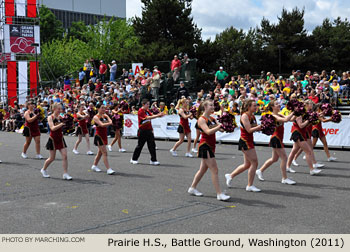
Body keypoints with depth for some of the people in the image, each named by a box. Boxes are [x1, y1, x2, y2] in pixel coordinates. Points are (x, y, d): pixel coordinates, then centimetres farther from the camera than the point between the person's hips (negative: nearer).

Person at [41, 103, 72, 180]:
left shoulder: (61, 117, 5)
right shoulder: (50, 117, -8)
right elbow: (52, 128, -21)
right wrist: (61, 124, -33)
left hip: (60, 139, 4)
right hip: (53, 139, -4)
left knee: (65, 156, -7)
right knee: (52, 158, 5)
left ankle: (65, 174, -3)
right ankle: (44, 170, 30)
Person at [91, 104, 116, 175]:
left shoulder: (105, 116, 9)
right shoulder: (96, 117, -10)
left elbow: (110, 121, -8)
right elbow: (102, 125, -24)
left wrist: (109, 122, -29)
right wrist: (110, 123, -22)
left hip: (104, 136, 7)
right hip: (99, 136, -7)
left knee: (100, 152, 16)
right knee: (105, 153, -11)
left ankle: (94, 166, 32)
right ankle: (108, 169, -12)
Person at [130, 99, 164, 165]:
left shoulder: (147, 110, 13)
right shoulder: (141, 111, -12)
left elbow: (152, 115, 3)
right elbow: (147, 117, -23)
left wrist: (158, 115, -15)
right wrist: (157, 115, -27)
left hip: (149, 130, 7)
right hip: (143, 131, -7)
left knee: (152, 145, 2)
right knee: (140, 145, 3)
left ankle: (153, 160, 5)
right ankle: (134, 159, 18)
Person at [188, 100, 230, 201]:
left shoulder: (213, 119, 14)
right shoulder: (201, 119, -10)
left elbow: (220, 128, 3)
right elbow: (208, 131, -23)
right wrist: (219, 126, -29)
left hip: (211, 146, 9)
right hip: (205, 146, -9)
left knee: (203, 169, 16)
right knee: (214, 170, -10)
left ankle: (192, 188, 28)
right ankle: (219, 194, -8)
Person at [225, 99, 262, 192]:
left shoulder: (252, 116, 13)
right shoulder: (244, 116, -14)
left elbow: (256, 128, 11)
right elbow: (249, 130, -22)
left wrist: (262, 127, -6)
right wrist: (260, 126, -21)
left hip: (250, 141, 9)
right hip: (245, 142, -9)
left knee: (247, 164, 15)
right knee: (254, 162, -7)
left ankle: (230, 176, 29)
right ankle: (250, 186, 1)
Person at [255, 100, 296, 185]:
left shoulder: (279, 115, 14)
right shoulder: (273, 116, -15)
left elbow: (289, 119, 7)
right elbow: (286, 120, -30)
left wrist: (294, 113, -7)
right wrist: (293, 112, -22)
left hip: (278, 139, 10)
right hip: (276, 139, -10)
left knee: (274, 159, 17)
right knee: (284, 157, -6)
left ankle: (260, 171, 27)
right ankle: (285, 178, 1)